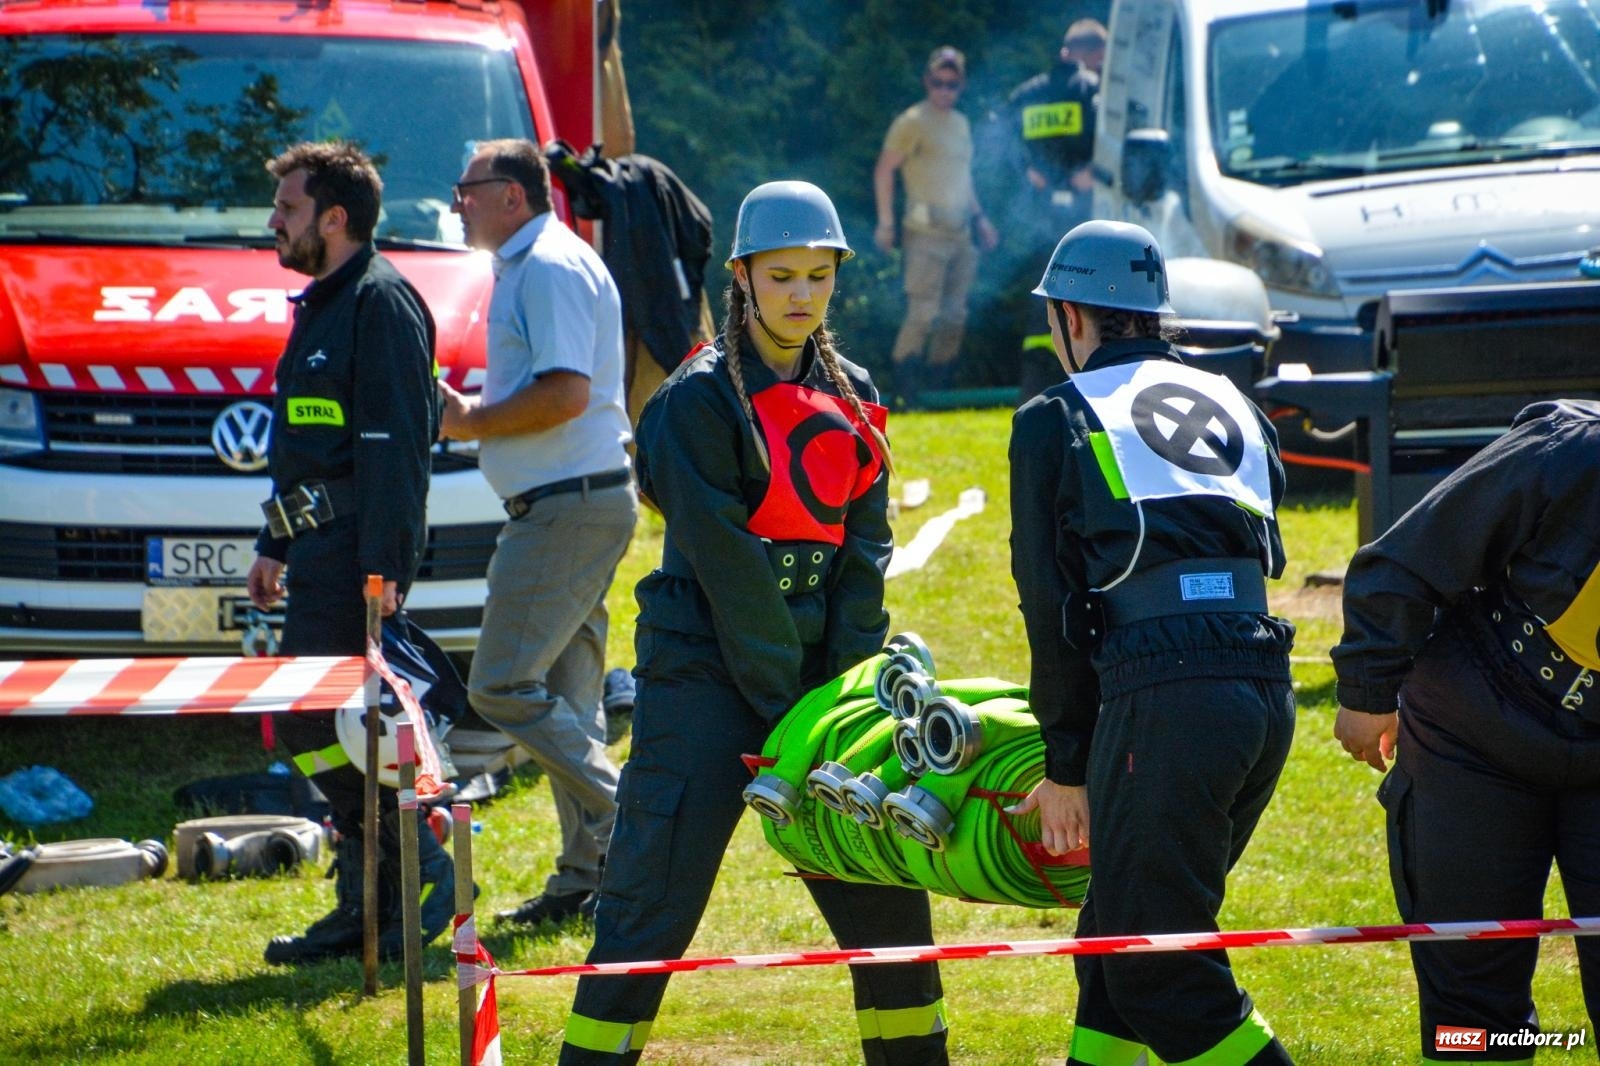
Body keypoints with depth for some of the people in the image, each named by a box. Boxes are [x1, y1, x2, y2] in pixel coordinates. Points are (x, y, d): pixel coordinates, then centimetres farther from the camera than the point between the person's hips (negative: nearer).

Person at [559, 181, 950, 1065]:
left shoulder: (851, 398, 9)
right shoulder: (701, 400, -9)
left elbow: (865, 551, 6)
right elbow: (726, 568, -13)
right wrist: (788, 710, -14)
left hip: (813, 669, 6)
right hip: (705, 669, -6)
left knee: (883, 885, 8)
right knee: (654, 900, -9)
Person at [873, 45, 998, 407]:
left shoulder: (961, 123, 18)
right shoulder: (913, 122, -5)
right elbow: (884, 170, -7)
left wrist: (979, 218, 20)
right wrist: (885, 224, -11)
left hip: (960, 234, 8)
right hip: (927, 233, -8)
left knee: (954, 316, 6)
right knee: (923, 312, -14)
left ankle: (937, 387, 12)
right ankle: (904, 390, -12)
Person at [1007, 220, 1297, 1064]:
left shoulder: (1055, 421, 9)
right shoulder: (1235, 406, 25)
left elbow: (1051, 603, 5)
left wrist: (1066, 766, 11)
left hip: (1164, 699, -6)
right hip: (1268, 690, 7)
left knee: (1154, 967, -2)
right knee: (1120, 934, 18)